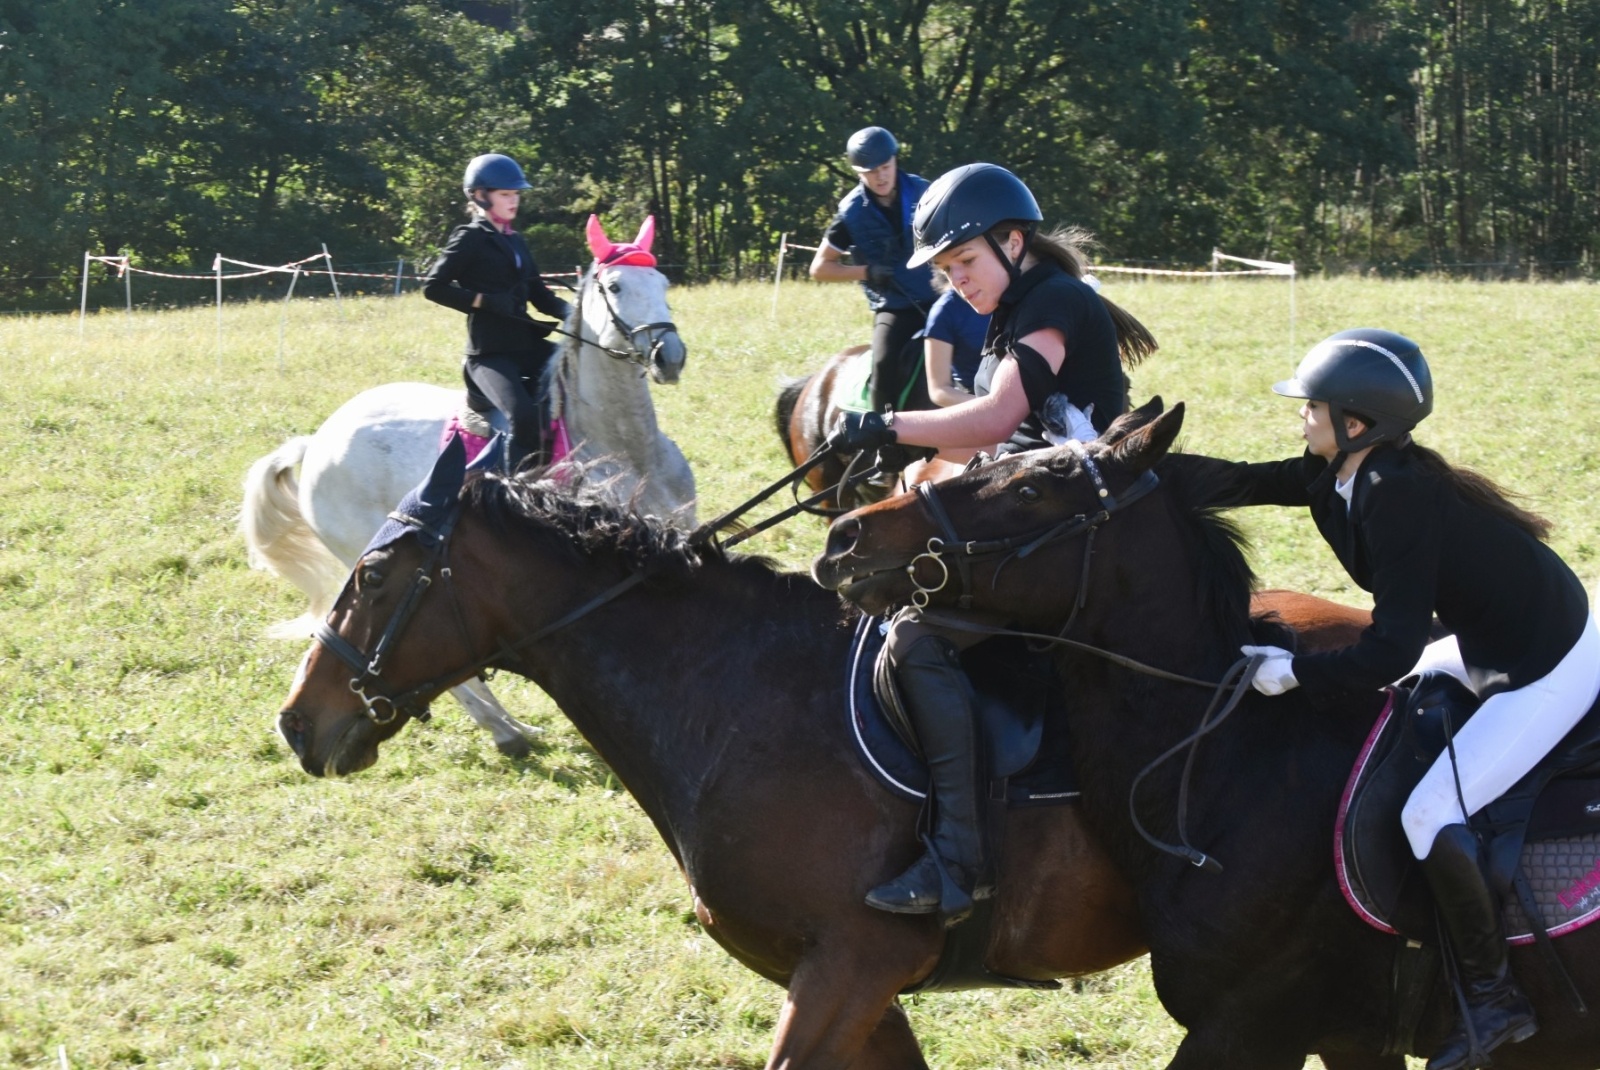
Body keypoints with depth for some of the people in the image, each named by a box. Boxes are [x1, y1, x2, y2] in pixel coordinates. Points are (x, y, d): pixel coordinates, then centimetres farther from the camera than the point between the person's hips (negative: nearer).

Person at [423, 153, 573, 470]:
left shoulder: (516, 242, 19)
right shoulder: (470, 240, -2)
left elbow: (537, 291, 18)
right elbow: (433, 287, -8)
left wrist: (565, 310, -3)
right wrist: (484, 301, -16)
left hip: (528, 345, 8)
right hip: (489, 352, -8)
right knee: (525, 415, -29)